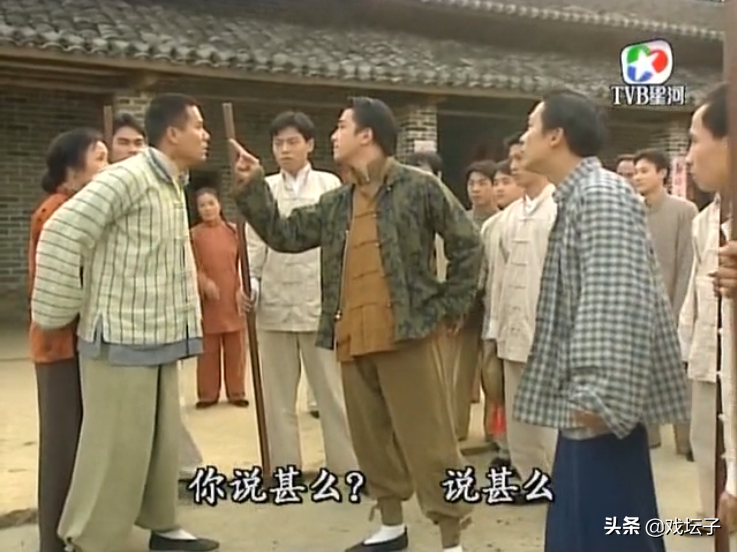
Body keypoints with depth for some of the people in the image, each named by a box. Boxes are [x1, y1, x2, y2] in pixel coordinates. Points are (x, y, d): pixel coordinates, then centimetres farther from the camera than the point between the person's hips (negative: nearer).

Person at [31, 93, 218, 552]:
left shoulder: (173, 187, 13)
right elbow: (61, 234, -20)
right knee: (116, 446, -1)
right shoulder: (128, 178, -15)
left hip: (161, 338, 8)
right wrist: (58, 313, -14)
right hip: (122, 340, -8)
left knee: (162, 441, 16)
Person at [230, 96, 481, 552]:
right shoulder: (336, 204, 15)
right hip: (354, 341, 7)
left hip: (407, 333, -7)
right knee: (371, 439, 16)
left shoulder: (420, 187, -4)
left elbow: (468, 244, -1)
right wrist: (252, 186, 9)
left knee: (428, 441, -1)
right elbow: (285, 234, 16)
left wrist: (451, 307, -3)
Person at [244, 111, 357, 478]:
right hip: (274, 304, 2)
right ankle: (285, 468, 19)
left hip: (319, 302, -2)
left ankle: (348, 465, 12)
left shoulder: (329, 184, 5)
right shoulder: (264, 189, 7)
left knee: (332, 390, 4)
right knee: (278, 393, 8)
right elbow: (255, 244, 5)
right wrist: (249, 282, -11)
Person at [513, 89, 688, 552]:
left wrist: (602, 395, -25)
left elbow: (619, 302, -24)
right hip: (587, 398, 10)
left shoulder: (601, 194, -15)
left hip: (602, 402, -10)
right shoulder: (576, 197, 14)